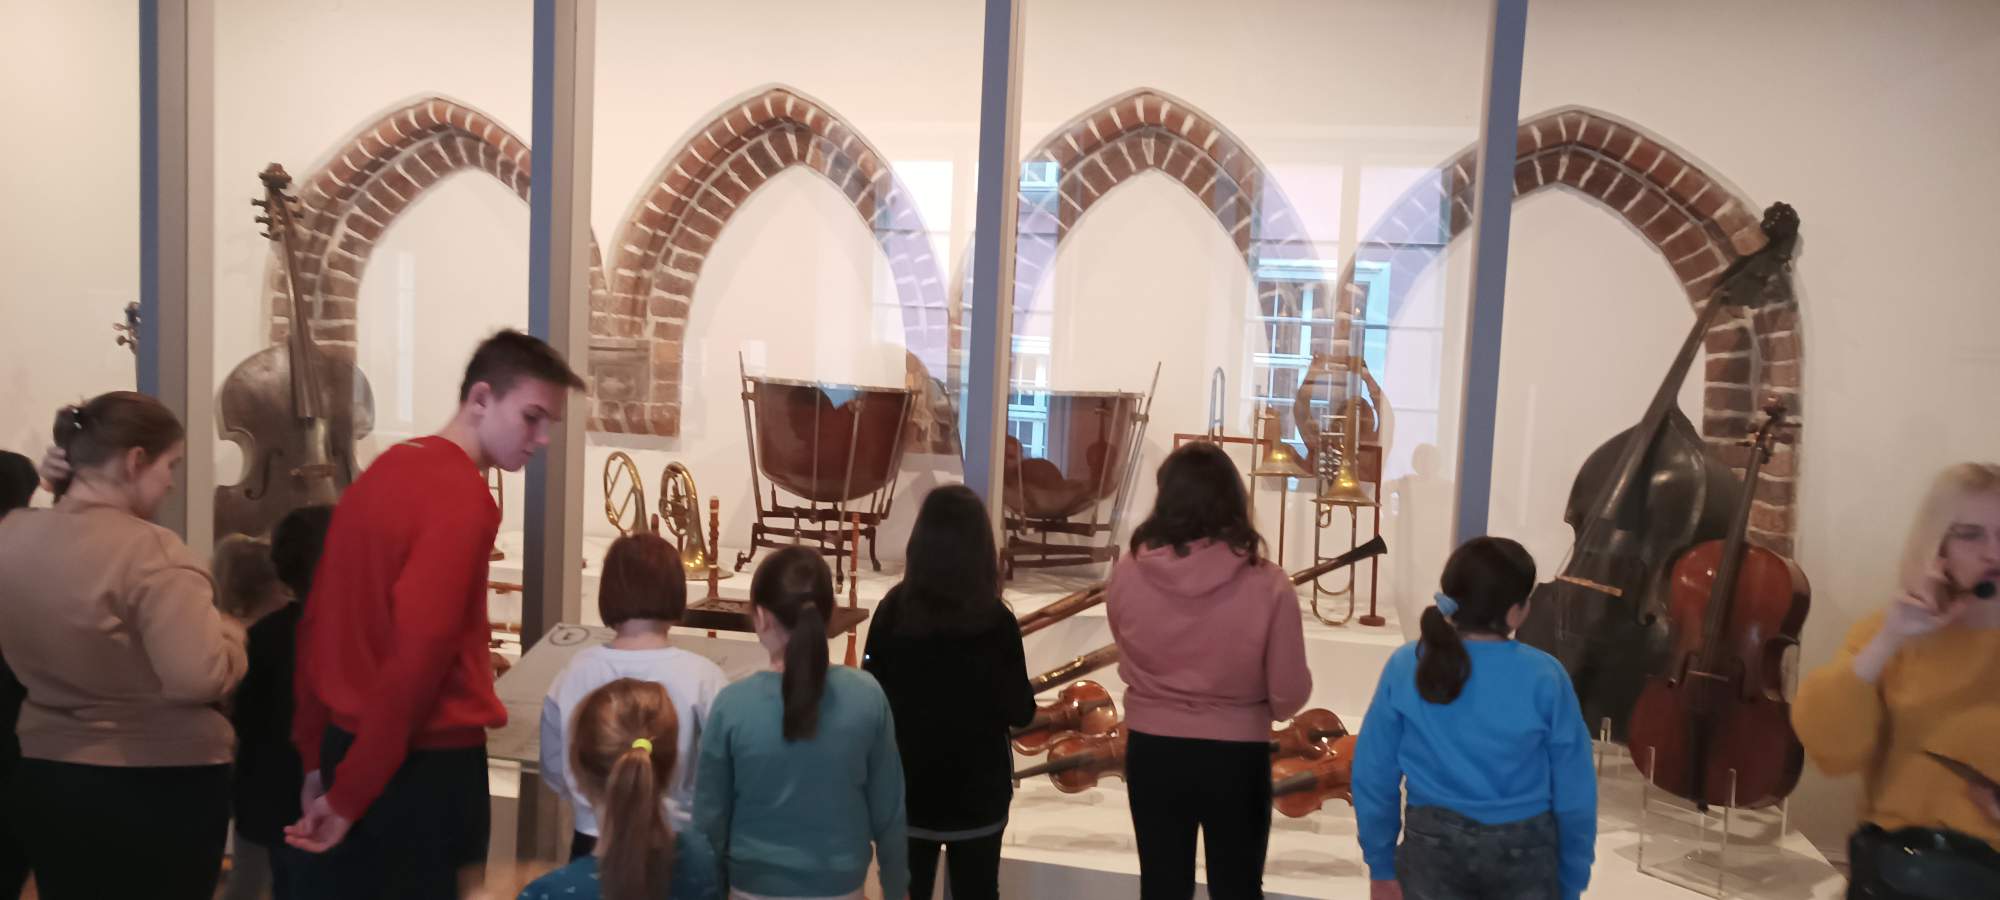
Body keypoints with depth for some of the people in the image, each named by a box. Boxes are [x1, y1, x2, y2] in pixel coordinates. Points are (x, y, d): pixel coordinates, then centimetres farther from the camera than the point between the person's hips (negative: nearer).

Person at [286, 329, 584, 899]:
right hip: (426, 762, -8)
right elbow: (418, 654, -24)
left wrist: (317, 758, 16)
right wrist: (349, 795, -15)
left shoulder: (382, 472, 10)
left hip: (351, 745, 9)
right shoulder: (463, 499, -18)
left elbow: (318, 622, 13)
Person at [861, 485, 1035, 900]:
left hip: (907, 786, 2)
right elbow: (1020, 712, -10)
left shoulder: (892, 609, -11)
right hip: (976, 790, -2)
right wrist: (1026, 693, 8)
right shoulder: (996, 621, -17)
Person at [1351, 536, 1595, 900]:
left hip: (1434, 846, 1)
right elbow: (1574, 788, -8)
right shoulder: (1544, 677, -14)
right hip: (1523, 851, -1)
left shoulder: (1405, 666, -10)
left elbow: (1373, 773, -5)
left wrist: (1381, 864, 6)